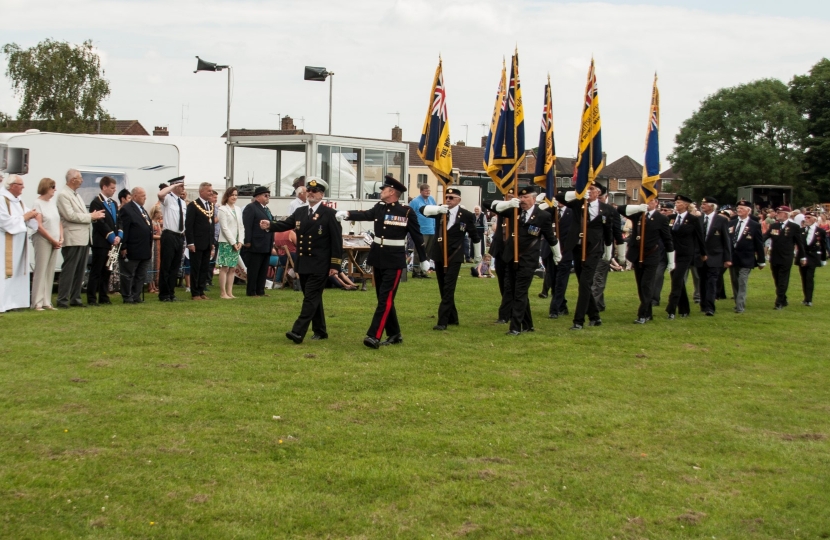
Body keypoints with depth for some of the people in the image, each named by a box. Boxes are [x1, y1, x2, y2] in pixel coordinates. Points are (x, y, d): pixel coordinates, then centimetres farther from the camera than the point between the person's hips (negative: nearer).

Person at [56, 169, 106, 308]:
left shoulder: (76, 195, 18)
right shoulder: (63, 195, -9)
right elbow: (70, 215, -17)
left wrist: (93, 215, 2)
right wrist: (90, 216, -11)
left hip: (83, 239, 9)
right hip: (72, 239, -9)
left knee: (80, 272, 11)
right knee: (68, 271, -6)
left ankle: (75, 299, 17)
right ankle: (62, 301, -3)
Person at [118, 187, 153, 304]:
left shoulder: (143, 210, 18)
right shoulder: (126, 209, -10)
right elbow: (123, 229, -15)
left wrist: (150, 248, 14)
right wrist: (123, 247, -19)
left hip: (145, 250, 9)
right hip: (132, 250, -9)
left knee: (141, 276, 11)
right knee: (128, 275, 1)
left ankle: (136, 296, 18)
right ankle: (127, 297, 6)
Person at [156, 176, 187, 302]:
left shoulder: (182, 202, 15)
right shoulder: (168, 199, -6)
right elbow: (160, 194, -31)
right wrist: (173, 186, -18)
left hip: (180, 236, 7)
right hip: (169, 236, -7)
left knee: (175, 267, 11)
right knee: (165, 266, -2)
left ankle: (171, 293, 18)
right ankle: (164, 295, 4)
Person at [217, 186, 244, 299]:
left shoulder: (238, 210, 14)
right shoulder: (222, 209, -5)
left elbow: (241, 227, 13)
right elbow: (224, 227, -11)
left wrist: (240, 241, -1)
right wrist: (233, 242, -13)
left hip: (236, 243, 6)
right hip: (226, 242, -6)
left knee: (232, 269, 6)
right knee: (225, 268, -6)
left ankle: (229, 292, 9)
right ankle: (223, 293, -4)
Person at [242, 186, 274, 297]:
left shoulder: (266, 209, 19)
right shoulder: (251, 208, -8)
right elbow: (247, 226, -15)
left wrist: (272, 241, 14)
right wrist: (247, 242, -19)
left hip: (266, 246, 8)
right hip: (256, 245, -8)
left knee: (264, 270, 10)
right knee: (253, 270, -2)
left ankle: (260, 291, 16)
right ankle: (251, 292, 4)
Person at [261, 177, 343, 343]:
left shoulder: (329, 213, -6)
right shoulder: (300, 212, 13)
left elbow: (337, 240, -9)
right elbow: (285, 224, 3)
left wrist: (335, 264, -13)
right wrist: (270, 225, -19)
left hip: (320, 265, -6)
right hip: (303, 264, 6)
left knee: (311, 297, -10)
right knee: (313, 298, 12)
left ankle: (298, 332, -18)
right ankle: (320, 331, 22)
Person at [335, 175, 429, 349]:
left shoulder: (407, 212, -8)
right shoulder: (379, 208, 5)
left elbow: (417, 237, -3)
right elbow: (363, 215, -11)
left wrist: (423, 260, 2)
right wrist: (346, 214, -30)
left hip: (395, 261, -6)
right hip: (378, 259, 6)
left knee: (386, 298, -10)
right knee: (383, 298, 11)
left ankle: (374, 336, -14)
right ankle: (394, 335, 22)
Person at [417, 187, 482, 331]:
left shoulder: (466, 215, -6)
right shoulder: (440, 210, 1)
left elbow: (475, 236, 5)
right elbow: (423, 210, -14)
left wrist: (477, 255, 13)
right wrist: (438, 209, -30)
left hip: (454, 257, -5)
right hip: (438, 255, 5)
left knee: (448, 289, -10)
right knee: (443, 289, 12)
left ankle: (442, 322, -12)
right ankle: (452, 318, 25)